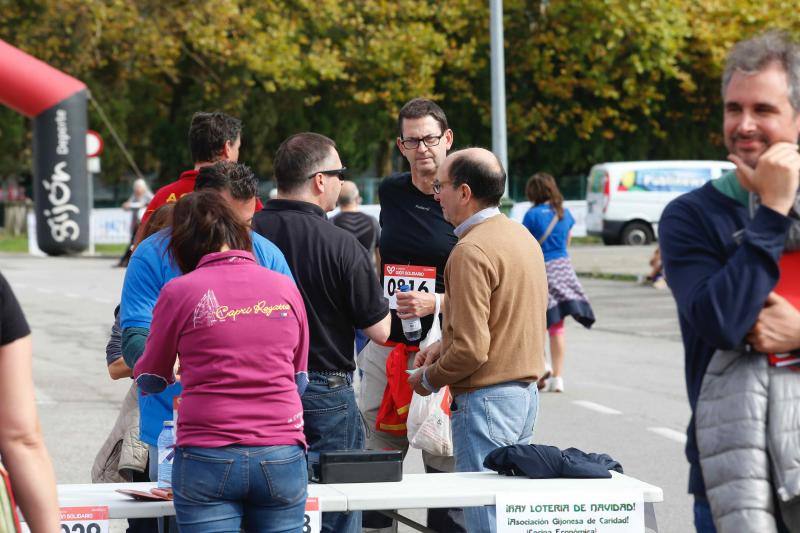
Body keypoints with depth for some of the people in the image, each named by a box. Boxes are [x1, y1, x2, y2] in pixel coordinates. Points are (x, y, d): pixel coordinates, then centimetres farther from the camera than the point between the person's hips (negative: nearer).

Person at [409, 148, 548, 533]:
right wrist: (444, 345, 15)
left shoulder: (472, 251, -18)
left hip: (486, 400, -9)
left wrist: (429, 377, -5)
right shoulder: (523, 236, 11)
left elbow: (471, 350, -21)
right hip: (526, 393, 9)